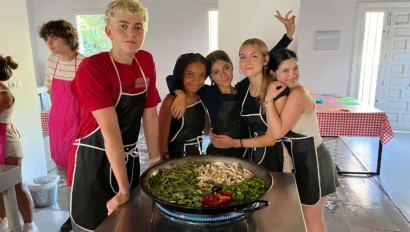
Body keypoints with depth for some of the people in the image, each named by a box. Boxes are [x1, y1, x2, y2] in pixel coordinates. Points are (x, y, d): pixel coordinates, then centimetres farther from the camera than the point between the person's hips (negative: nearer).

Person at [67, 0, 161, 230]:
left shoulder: (146, 62, -2)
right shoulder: (92, 67, -20)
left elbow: (150, 116, 1)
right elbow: (110, 130, -26)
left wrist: (156, 162, 3)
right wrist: (123, 189, -24)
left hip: (129, 158, 6)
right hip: (93, 160, -5)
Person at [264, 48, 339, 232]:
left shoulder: (298, 93, -24)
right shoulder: (283, 92, 0)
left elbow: (278, 132, -31)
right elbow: (273, 129, -3)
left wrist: (269, 100, -30)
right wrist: (270, 99, -12)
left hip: (312, 161, -8)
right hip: (299, 159, 8)